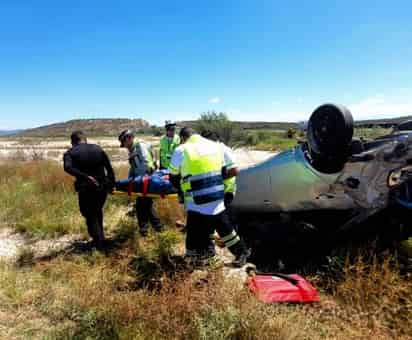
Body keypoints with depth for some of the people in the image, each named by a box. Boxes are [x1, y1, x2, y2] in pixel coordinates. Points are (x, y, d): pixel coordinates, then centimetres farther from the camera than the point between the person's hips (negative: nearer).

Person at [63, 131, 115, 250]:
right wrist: (111, 184, 6)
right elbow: (109, 168, 3)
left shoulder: (70, 153, 0)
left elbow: (68, 167, -21)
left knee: (90, 215, 15)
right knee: (98, 212, 26)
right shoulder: (98, 148, 7)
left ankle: (99, 242, 11)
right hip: (102, 187, 4)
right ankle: (100, 237, 34)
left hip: (86, 189, -3)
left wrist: (85, 177, -25)